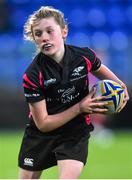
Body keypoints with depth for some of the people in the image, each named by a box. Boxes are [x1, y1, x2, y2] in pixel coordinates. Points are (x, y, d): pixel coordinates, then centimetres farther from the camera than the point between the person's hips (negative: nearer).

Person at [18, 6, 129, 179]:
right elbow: (43, 124, -20)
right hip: (40, 135, 0)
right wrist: (80, 108, -25)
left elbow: (100, 69, 12)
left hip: (75, 132, 0)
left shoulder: (84, 56, -15)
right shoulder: (32, 75, -24)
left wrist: (119, 85, -9)